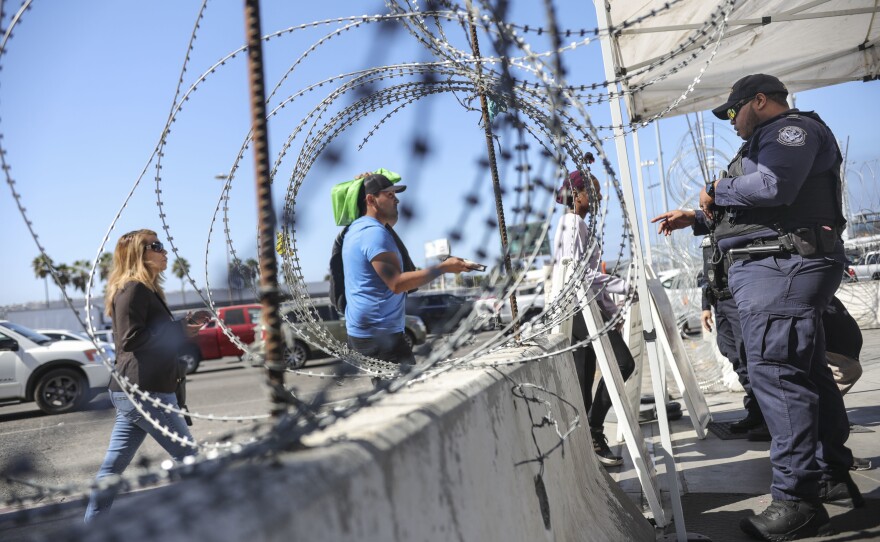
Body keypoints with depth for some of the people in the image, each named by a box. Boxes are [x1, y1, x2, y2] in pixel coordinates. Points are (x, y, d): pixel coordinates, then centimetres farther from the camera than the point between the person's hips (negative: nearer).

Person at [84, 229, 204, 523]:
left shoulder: (143, 289, 19)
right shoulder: (134, 289, -12)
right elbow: (131, 338, -21)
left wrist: (182, 328, 11)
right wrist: (178, 331, -15)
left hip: (135, 391, 10)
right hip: (144, 392, -10)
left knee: (113, 465, 11)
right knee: (187, 456, 1)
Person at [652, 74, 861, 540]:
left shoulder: (793, 129, -6)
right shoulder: (771, 140, 28)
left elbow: (772, 187, -24)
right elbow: (752, 205, 36)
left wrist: (717, 190, -8)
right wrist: (694, 216, 33)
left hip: (781, 268, -11)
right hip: (776, 268, 11)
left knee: (775, 373, -15)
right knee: (807, 373, 14)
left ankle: (799, 501, -13)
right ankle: (833, 477, 25)